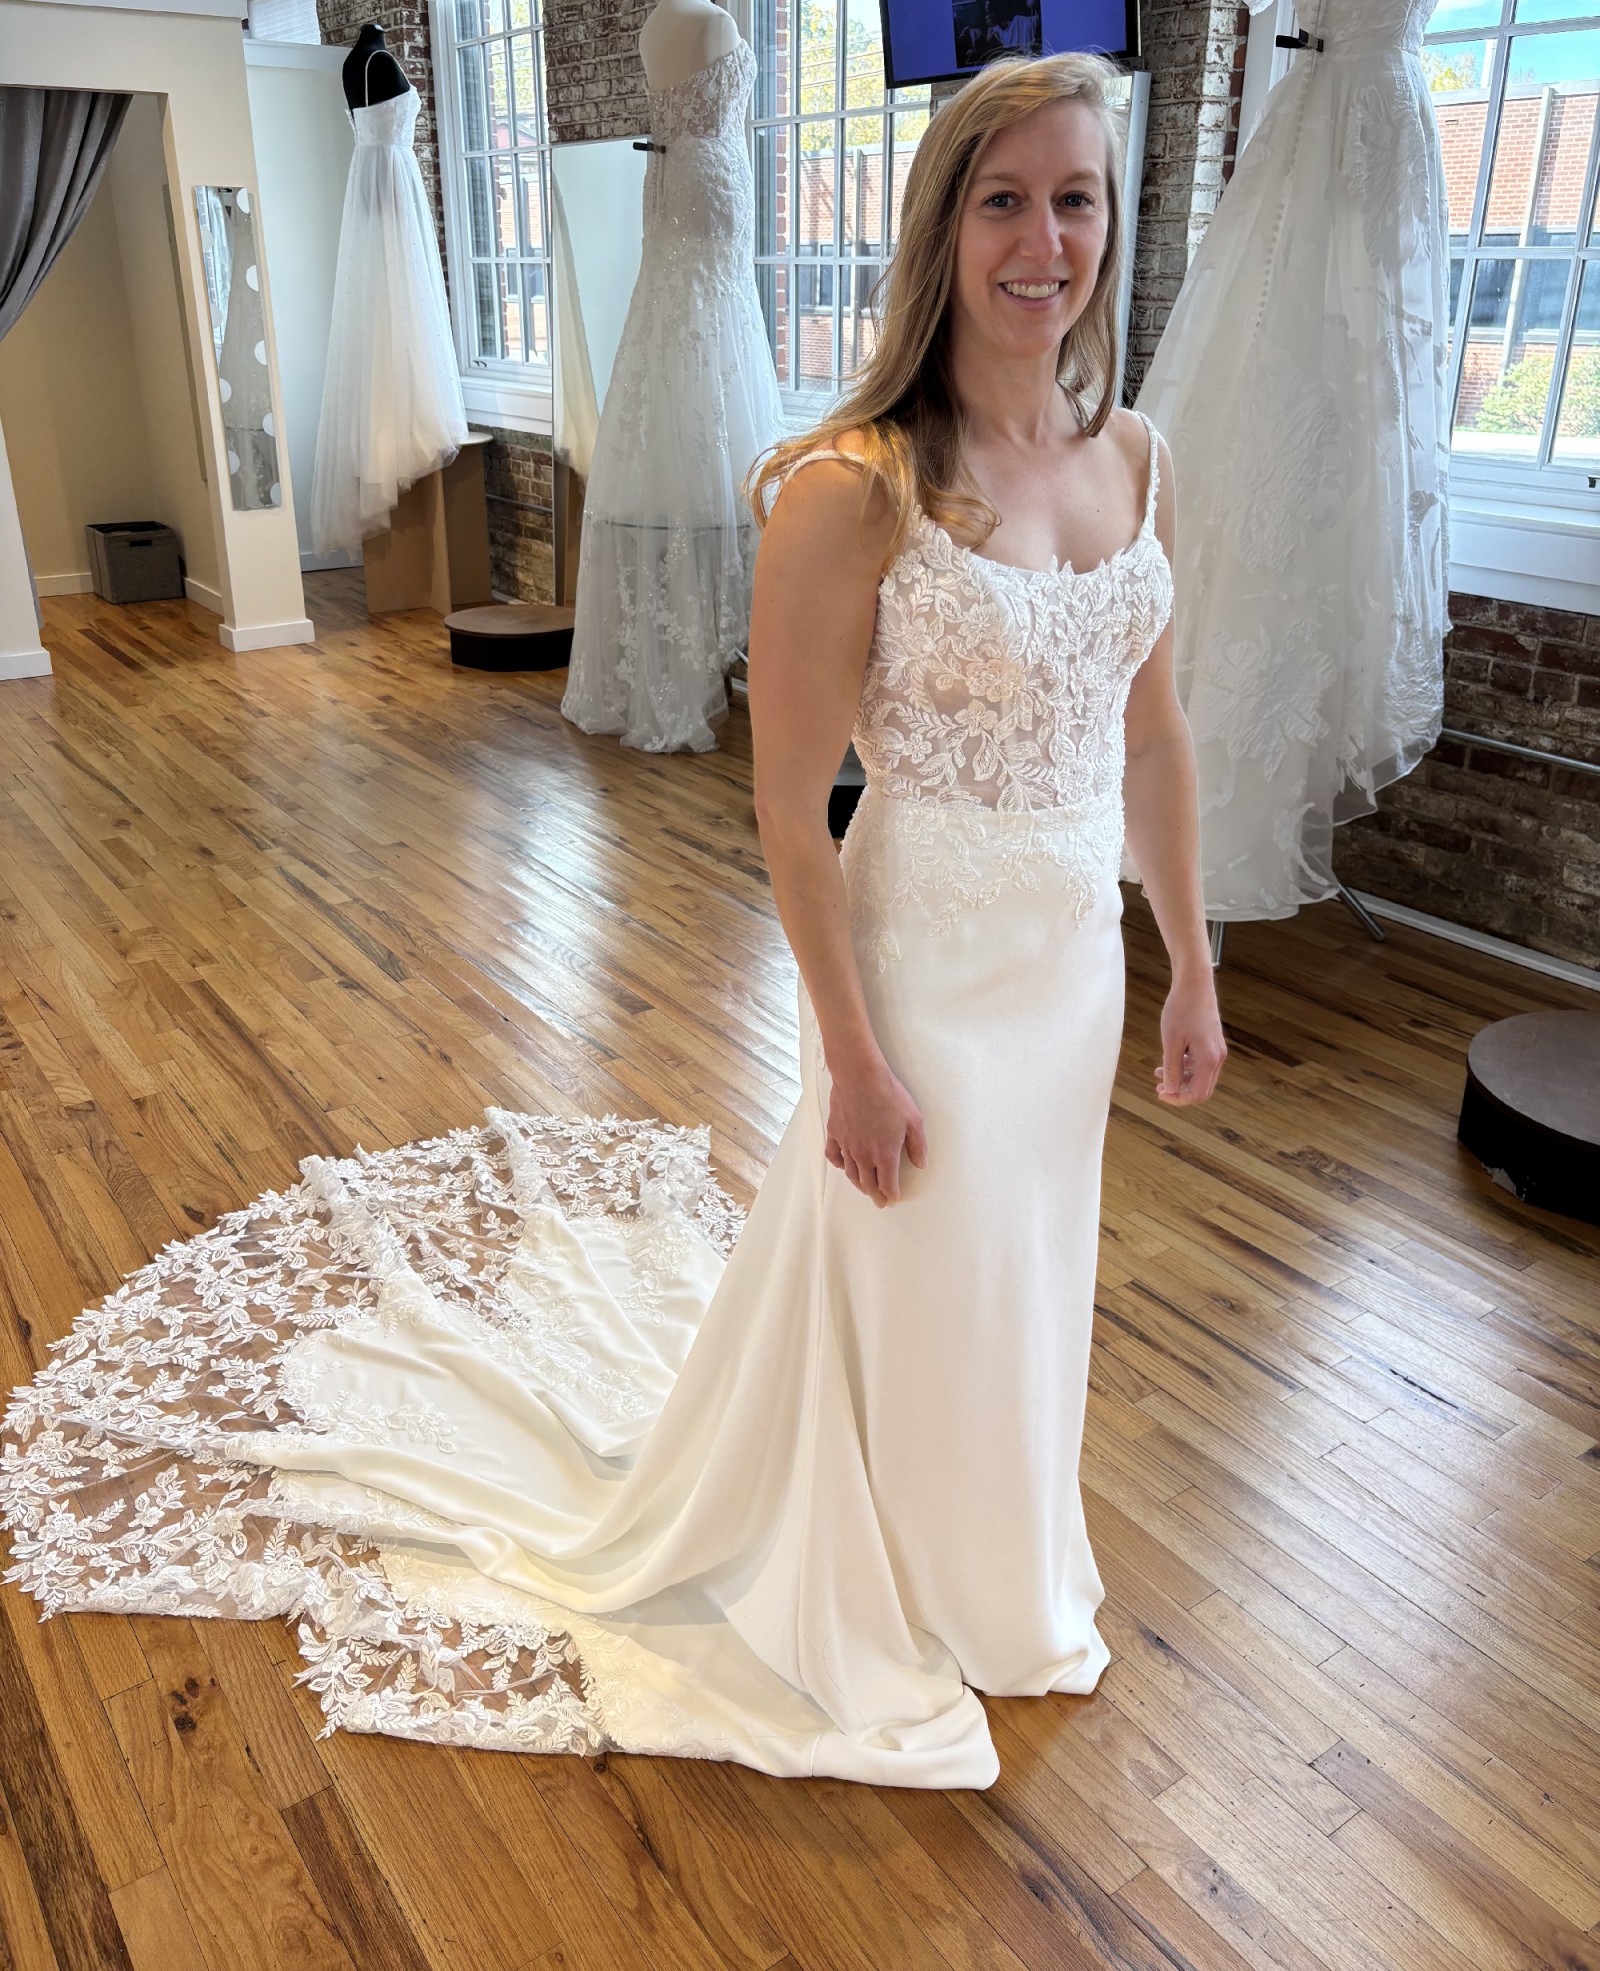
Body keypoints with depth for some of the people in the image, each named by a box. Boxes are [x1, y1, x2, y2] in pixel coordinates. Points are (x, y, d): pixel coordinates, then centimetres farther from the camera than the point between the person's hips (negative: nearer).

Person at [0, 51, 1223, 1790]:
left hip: (1077, 957, 7)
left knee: (1022, 1272, 25)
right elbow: (790, 806, -18)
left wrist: (1191, 973, 11)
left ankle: (988, 1560, 56)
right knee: (905, 1291, 14)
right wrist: (855, 1055, -15)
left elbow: (1154, 741, 8)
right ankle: (890, 1596, 47)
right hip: (926, 966, -7)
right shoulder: (848, 491, -20)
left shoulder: (1133, 458, 1)